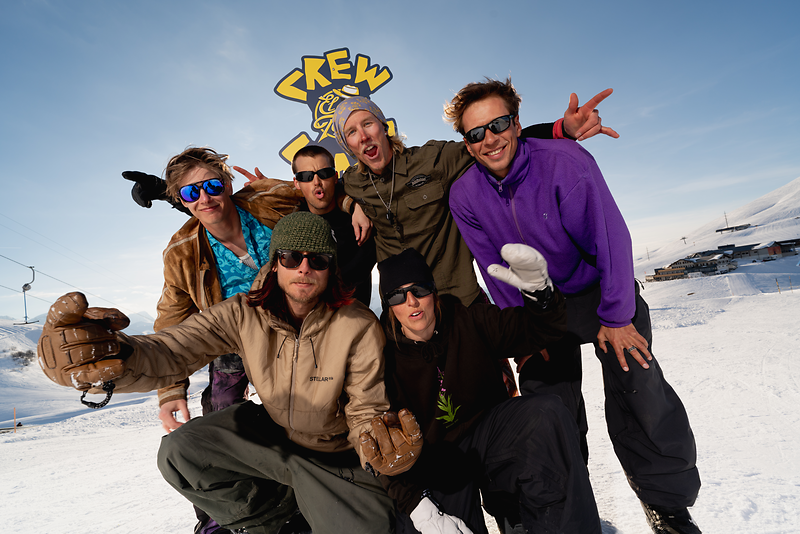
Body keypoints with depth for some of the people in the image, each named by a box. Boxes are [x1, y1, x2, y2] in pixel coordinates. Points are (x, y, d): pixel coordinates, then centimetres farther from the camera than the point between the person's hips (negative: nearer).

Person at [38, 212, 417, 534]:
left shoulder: (360, 327, -24)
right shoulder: (244, 314, -17)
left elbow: (365, 411, -18)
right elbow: (171, 350, -28)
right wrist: (108, 359, -50)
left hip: (334, 455, -2)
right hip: (270, 432, 3)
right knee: (179, 452, -16)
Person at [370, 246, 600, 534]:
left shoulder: (469, 321, -7)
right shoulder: (384, 356, -12)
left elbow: (539, 329, -7)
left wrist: (537, 287, -29)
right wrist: (420, 510, -21)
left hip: (487, 434, 3)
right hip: (433, 466, -2)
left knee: (548, 413, -24)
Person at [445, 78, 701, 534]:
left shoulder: (564, 161, -23)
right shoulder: (465, 196, -13)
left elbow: (610, 236, -21)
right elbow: (497, 272, -4)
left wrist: (615, 315, -18)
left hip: (600, 288, -2)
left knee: (636, 382, -16)